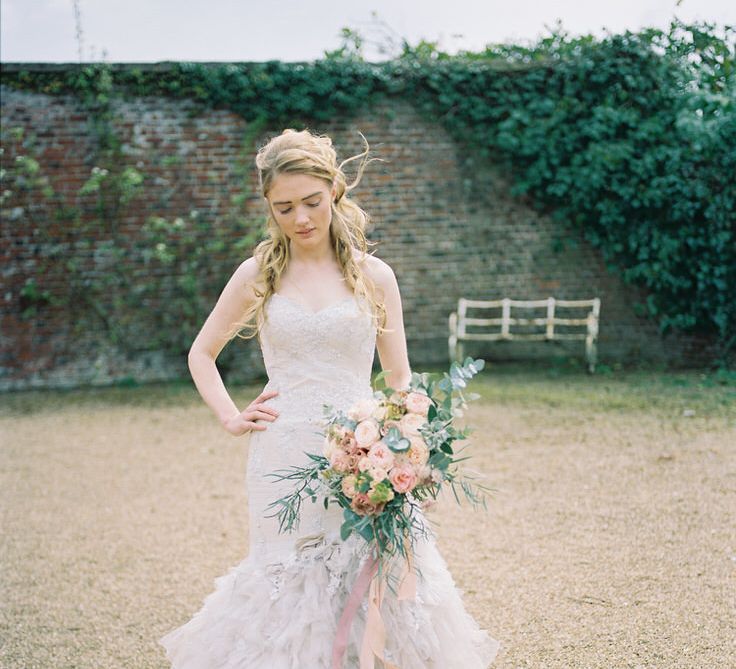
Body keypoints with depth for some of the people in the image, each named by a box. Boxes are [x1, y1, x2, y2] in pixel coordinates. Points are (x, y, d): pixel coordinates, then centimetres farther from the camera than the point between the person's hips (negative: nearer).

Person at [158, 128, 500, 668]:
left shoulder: (373, 276, 5)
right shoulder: (258, 274, 6)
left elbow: (400, 379, 8)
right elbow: (202, 354, 18)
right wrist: (231, 419, 4)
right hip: (284, 456, 0)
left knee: (384, 580, -5)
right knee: (291, 582, 1)